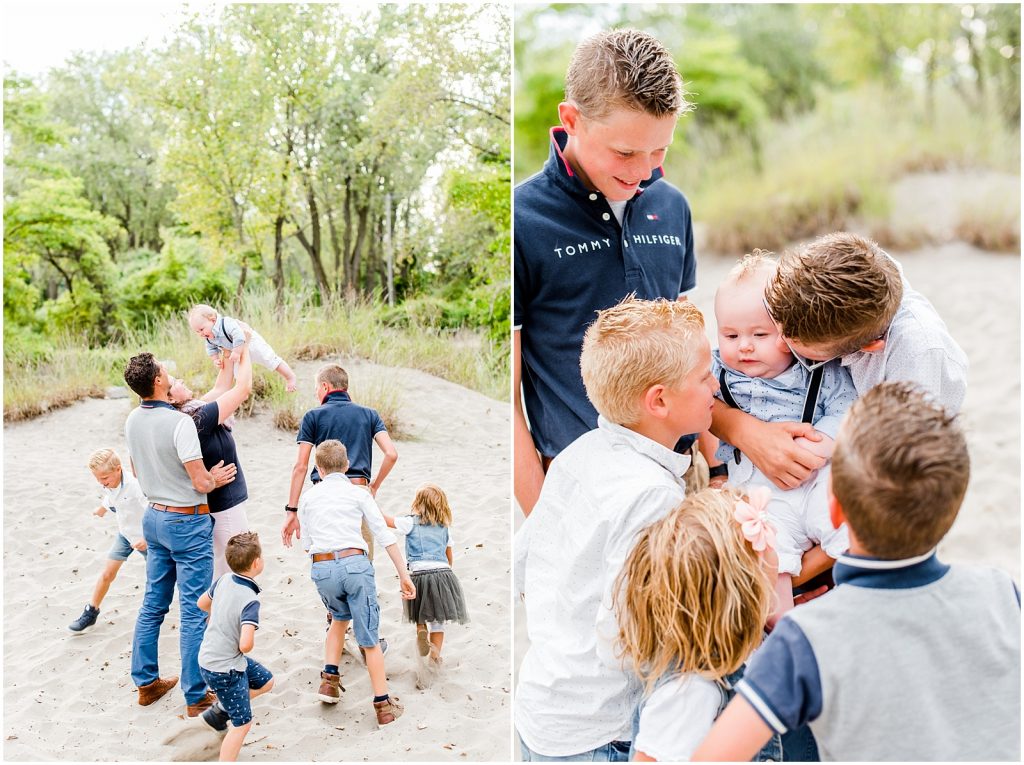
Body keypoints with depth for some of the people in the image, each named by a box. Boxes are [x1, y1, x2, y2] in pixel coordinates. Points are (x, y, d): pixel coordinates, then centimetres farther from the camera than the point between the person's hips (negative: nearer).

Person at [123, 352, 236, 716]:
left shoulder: (133, 420, 0)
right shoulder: (180, 423, -23)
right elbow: (201, 483, -22)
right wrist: (215, 478, -2)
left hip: (154, 516, 8)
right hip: (187, 522, -8)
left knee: (153, 603, 17)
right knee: (194, 612, 0)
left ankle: (146, 682, 28)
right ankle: (196, 696, 6)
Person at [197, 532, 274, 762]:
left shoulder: (223, 580, -6)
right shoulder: (250, 601, -28)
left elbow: (202, 603, 14)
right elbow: (245, 644, -35)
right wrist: (247, 647, -12)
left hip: (209, 656, 8)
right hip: (225, 669, -8)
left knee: (266, 681, 23)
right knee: (243, 724, 4)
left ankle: (219, 709, 29)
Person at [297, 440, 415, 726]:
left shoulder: (307, 497, 14)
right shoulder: (358, 493, 7)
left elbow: (306, 544, 14)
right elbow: (385, 536, 1)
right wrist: (403, 575, 3)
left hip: (322, 568, 2)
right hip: (355, 563, -2)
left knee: (340, 617, 31)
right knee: (369, 638, 5)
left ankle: (329, 680, 18)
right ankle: (384, 706, 8)